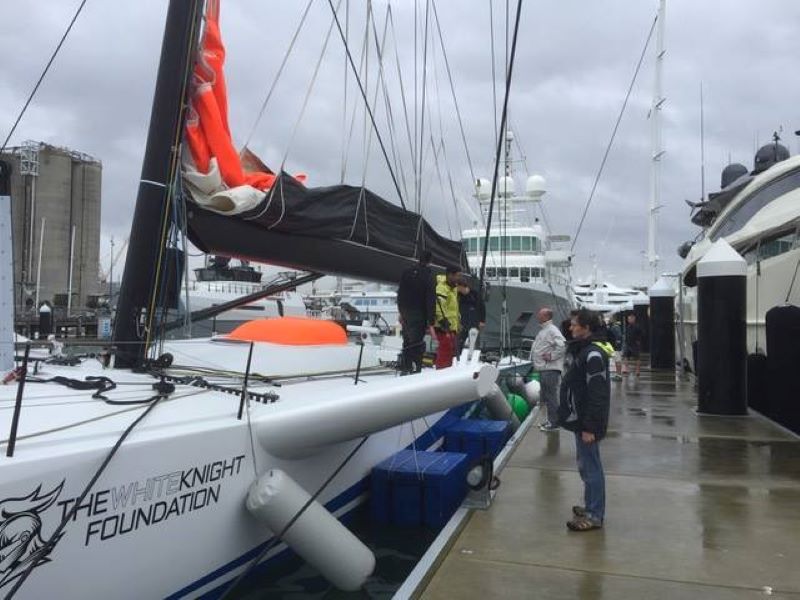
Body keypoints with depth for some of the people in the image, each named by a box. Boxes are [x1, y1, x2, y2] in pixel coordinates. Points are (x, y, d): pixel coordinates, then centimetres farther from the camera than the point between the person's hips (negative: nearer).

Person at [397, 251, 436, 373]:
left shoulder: (406, 272, 4)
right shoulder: (428, 276, -13)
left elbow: (400, 294, 12)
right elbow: (431, 300, -14)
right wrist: (431, 323, -13)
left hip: (406, 314, 6)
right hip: (419, 316, -6)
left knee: (407, 343, 17)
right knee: (417, 344, -3)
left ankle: (404, 369, 22)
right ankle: (415, 369, -6)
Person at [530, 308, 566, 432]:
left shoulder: (552, 330, -14)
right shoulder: (543, 330, 17)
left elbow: (562, 346, -25)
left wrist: (551, 356, -20)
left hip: (550, 369, -10)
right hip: (543, 368, 10)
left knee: (551, 396, -4)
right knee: (545, 396, 17)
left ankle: (554, 423, 2)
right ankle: (551, 420, 28)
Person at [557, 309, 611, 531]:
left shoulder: (593, 355, -21)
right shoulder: (585, 350, 11)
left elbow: (597, 395, -24)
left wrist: (589, 427, -23)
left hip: (587, 423, -10)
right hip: (581, 420, 10)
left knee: (590, 466, -1)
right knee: (586, 465, 19)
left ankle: (594, 515, 8)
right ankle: (591, 507, 31)